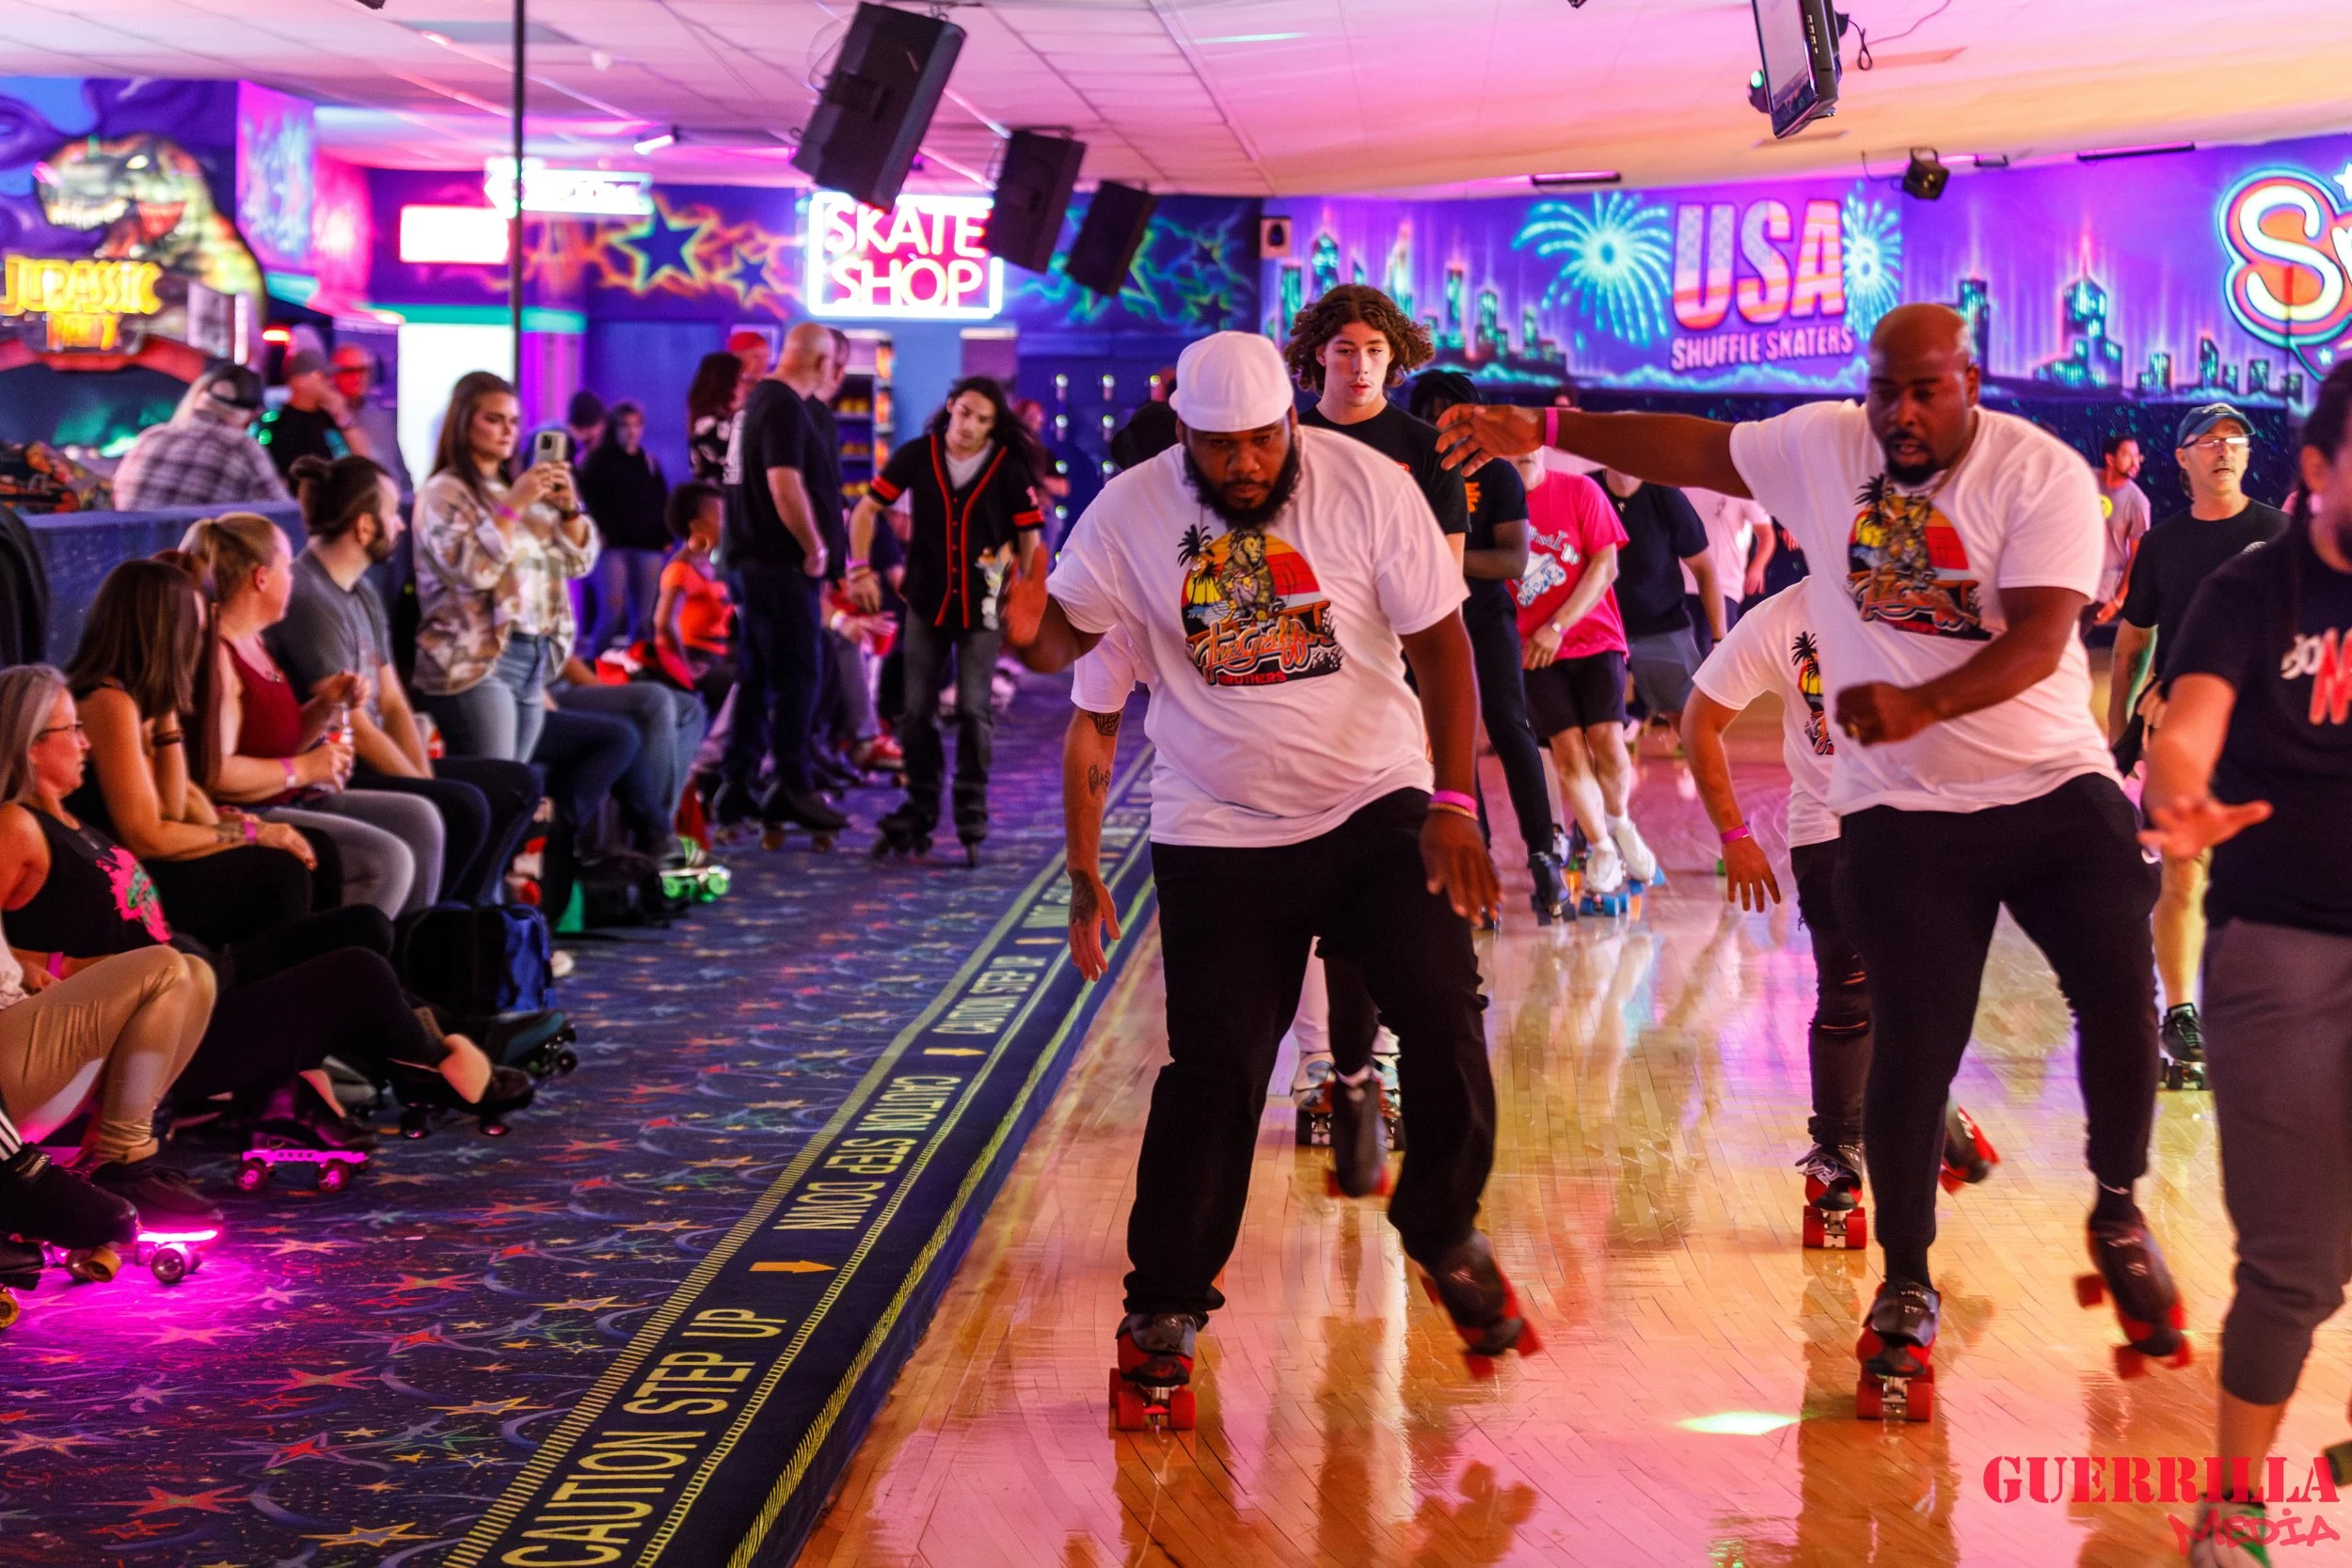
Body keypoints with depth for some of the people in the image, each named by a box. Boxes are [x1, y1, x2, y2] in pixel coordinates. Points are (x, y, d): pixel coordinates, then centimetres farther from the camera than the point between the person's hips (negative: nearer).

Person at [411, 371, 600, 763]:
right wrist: (512, 506, -18)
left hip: (533, 659, 7)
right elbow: (474, 570, -18)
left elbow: (579, 560, 14)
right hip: (477, 662, -7)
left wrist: (568, 507, -2)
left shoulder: (521, 488, 17)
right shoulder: (443, 493, -4)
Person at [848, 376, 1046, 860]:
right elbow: (868, 508, 3)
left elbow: (1029, 535, -2)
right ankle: (920, 808, 20)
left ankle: (972, 819, 8)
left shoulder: (1009, 467, -9)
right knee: (916, 711, 6)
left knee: (973, 711, -4)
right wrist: (861, 568, -4)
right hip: (926, 601, 2)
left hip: (982, 606, -2)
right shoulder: (918, 455, -5)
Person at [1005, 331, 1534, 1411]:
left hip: (1378, 807, 1)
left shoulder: (1368, 487, -9)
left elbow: (1440, 643, -7)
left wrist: (1454, 804, -15)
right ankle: (1165, 1303, 11)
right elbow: (1065, 633, -4)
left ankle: (1446, 1238, 18)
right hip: (1219, 834, 0)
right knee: (1215, 1068, -3)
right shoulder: (1131, 512, -7)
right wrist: (1027, 634, -31)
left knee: (1444, 1018, -7)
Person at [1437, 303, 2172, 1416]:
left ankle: (2118, 1211, 21)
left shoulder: (2043, 476, -10)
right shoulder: (1821, 445, 2)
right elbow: (1698, 448, 14)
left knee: (2122, 994, -8)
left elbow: (2040, 637, -21)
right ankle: (1906, 1290, 15)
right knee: (1913, 1044, -1)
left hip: (2056, 790, -1)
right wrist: (1544, 430, 12)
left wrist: (1922, 705, -36)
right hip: (1903, 812, 2)